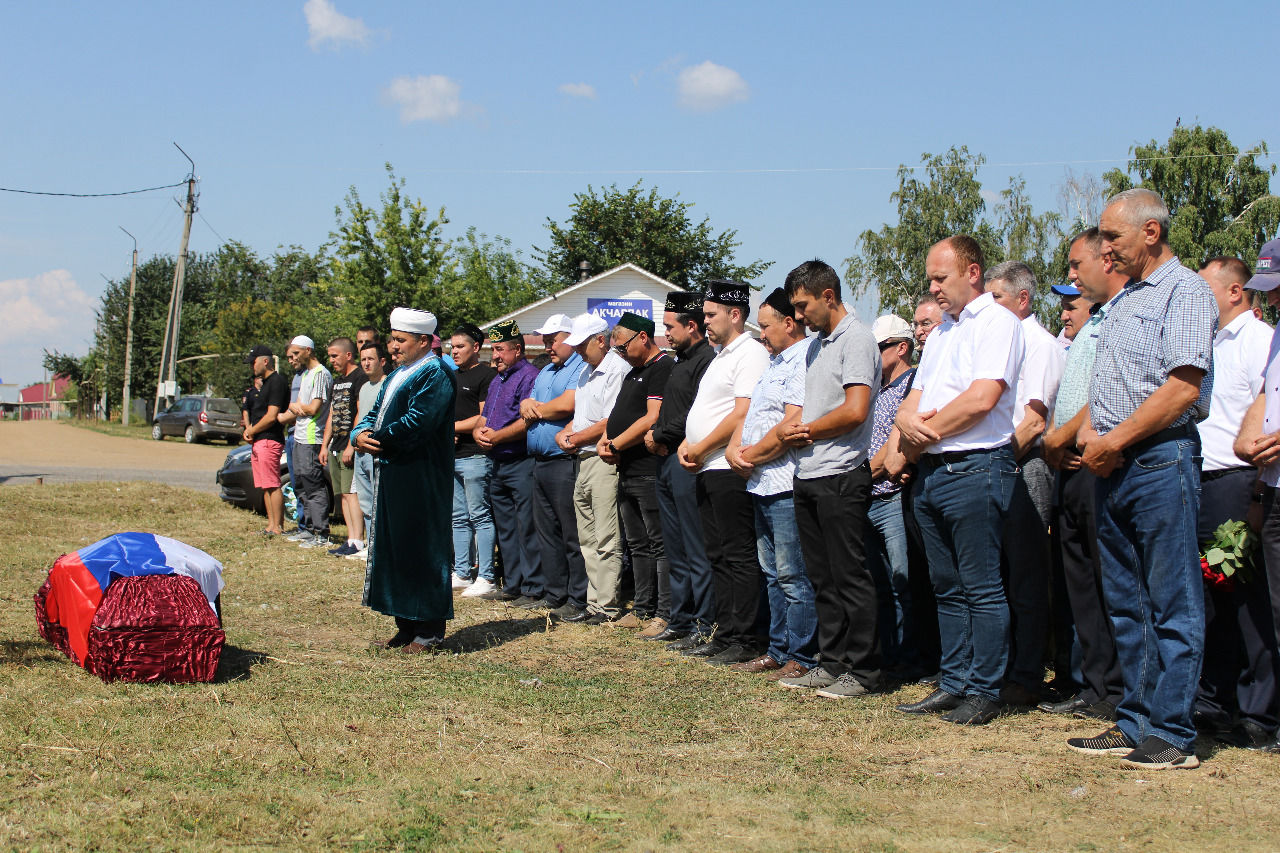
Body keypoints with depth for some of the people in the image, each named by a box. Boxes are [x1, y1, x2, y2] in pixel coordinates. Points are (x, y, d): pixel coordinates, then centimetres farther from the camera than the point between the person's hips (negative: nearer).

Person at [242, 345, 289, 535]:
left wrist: (252, 430, -6)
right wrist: (249, 429, 8)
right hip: (259, 441, 10)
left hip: (269, 440, -10)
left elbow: (271, 416, -17)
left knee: (273, 486, -10)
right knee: (266, 487, 10)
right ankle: (271, 525, 13)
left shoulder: (277, 382, -11)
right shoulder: (265, 383, 21)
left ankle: (278, 527, -10)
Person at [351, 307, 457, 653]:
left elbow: (415, 424, -22)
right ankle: (407, 626, 20)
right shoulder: (397, 375, 19)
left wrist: (377, 439, -12)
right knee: (392, 547, 12)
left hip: (422, 479, -10)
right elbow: (375, 414, 18)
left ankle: (429, 630, 3)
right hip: (392, 475, 10)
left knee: (422, 550, -4)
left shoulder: (435, 376, -12)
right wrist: (360, 434, -3)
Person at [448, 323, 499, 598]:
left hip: (474, 455, -9)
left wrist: (453, 426, -9)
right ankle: (461, 573, 18)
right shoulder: (452, 376, 20)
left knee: (480, 516, -6)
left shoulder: (486, 374, -8)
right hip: (451, 456, 9)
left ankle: (486, 577, -4)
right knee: (459, 518, 12)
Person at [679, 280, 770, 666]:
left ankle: (742, 641, -3)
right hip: (707, 471, 10)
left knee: (738, 558, -7)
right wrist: (685, 445, 7)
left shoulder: (750, 354, -10)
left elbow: (741, 415, -19)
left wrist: (699, 449, -12)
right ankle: (725, 635, 19)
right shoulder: (721, 355, 21)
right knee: (719, 557, 13)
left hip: (730, 470, -10)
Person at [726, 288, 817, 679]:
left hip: (787, 485, -10)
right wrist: (734, 449, 2)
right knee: (773, 574, 15)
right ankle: (778, 650, 22)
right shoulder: (775, 362, 20)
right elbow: (749, 413, 22)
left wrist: (750, 457, -10)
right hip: (762, 485, 10)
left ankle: (801, 658, 0)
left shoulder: (805, 360, -13)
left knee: (793, 577, -6)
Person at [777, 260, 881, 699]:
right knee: (823, 579, 13)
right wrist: (790, 430, 1)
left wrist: (806, 430, -6)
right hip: (807, 475, 9)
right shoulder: (815, 345, 20)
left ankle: (863, 671, 2)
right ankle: (832, 663, 20)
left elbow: (854, 411, -19)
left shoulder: (856, 338, -9)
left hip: (841, 475, -9)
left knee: (850, 577, -4)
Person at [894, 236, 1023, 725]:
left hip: (976, 468, -9)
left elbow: (981, 399, -19)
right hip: (931, 472, 9)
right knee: (947, 587, 12)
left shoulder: (997, 322, -6)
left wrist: (924, 435, -8)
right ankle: (954, 684, 18)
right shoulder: (942, 331, 21)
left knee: (981, 588, -4)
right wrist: (909, 420, -5)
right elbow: (914, 398, 19)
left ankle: (984, 692, 1)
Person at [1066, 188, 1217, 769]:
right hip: (1113, 468, 9)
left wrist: (1115, 441, -13)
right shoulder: (1123, 300, 20)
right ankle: (1134, 724, 18)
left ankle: (1171, 735, 0)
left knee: (1172, 607, -4)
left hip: (1162, 460, -9)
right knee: (1126, 605, 11)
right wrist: (1090, 432, 4)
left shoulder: (1185, 291, -7)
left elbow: (1183, 385, -17)